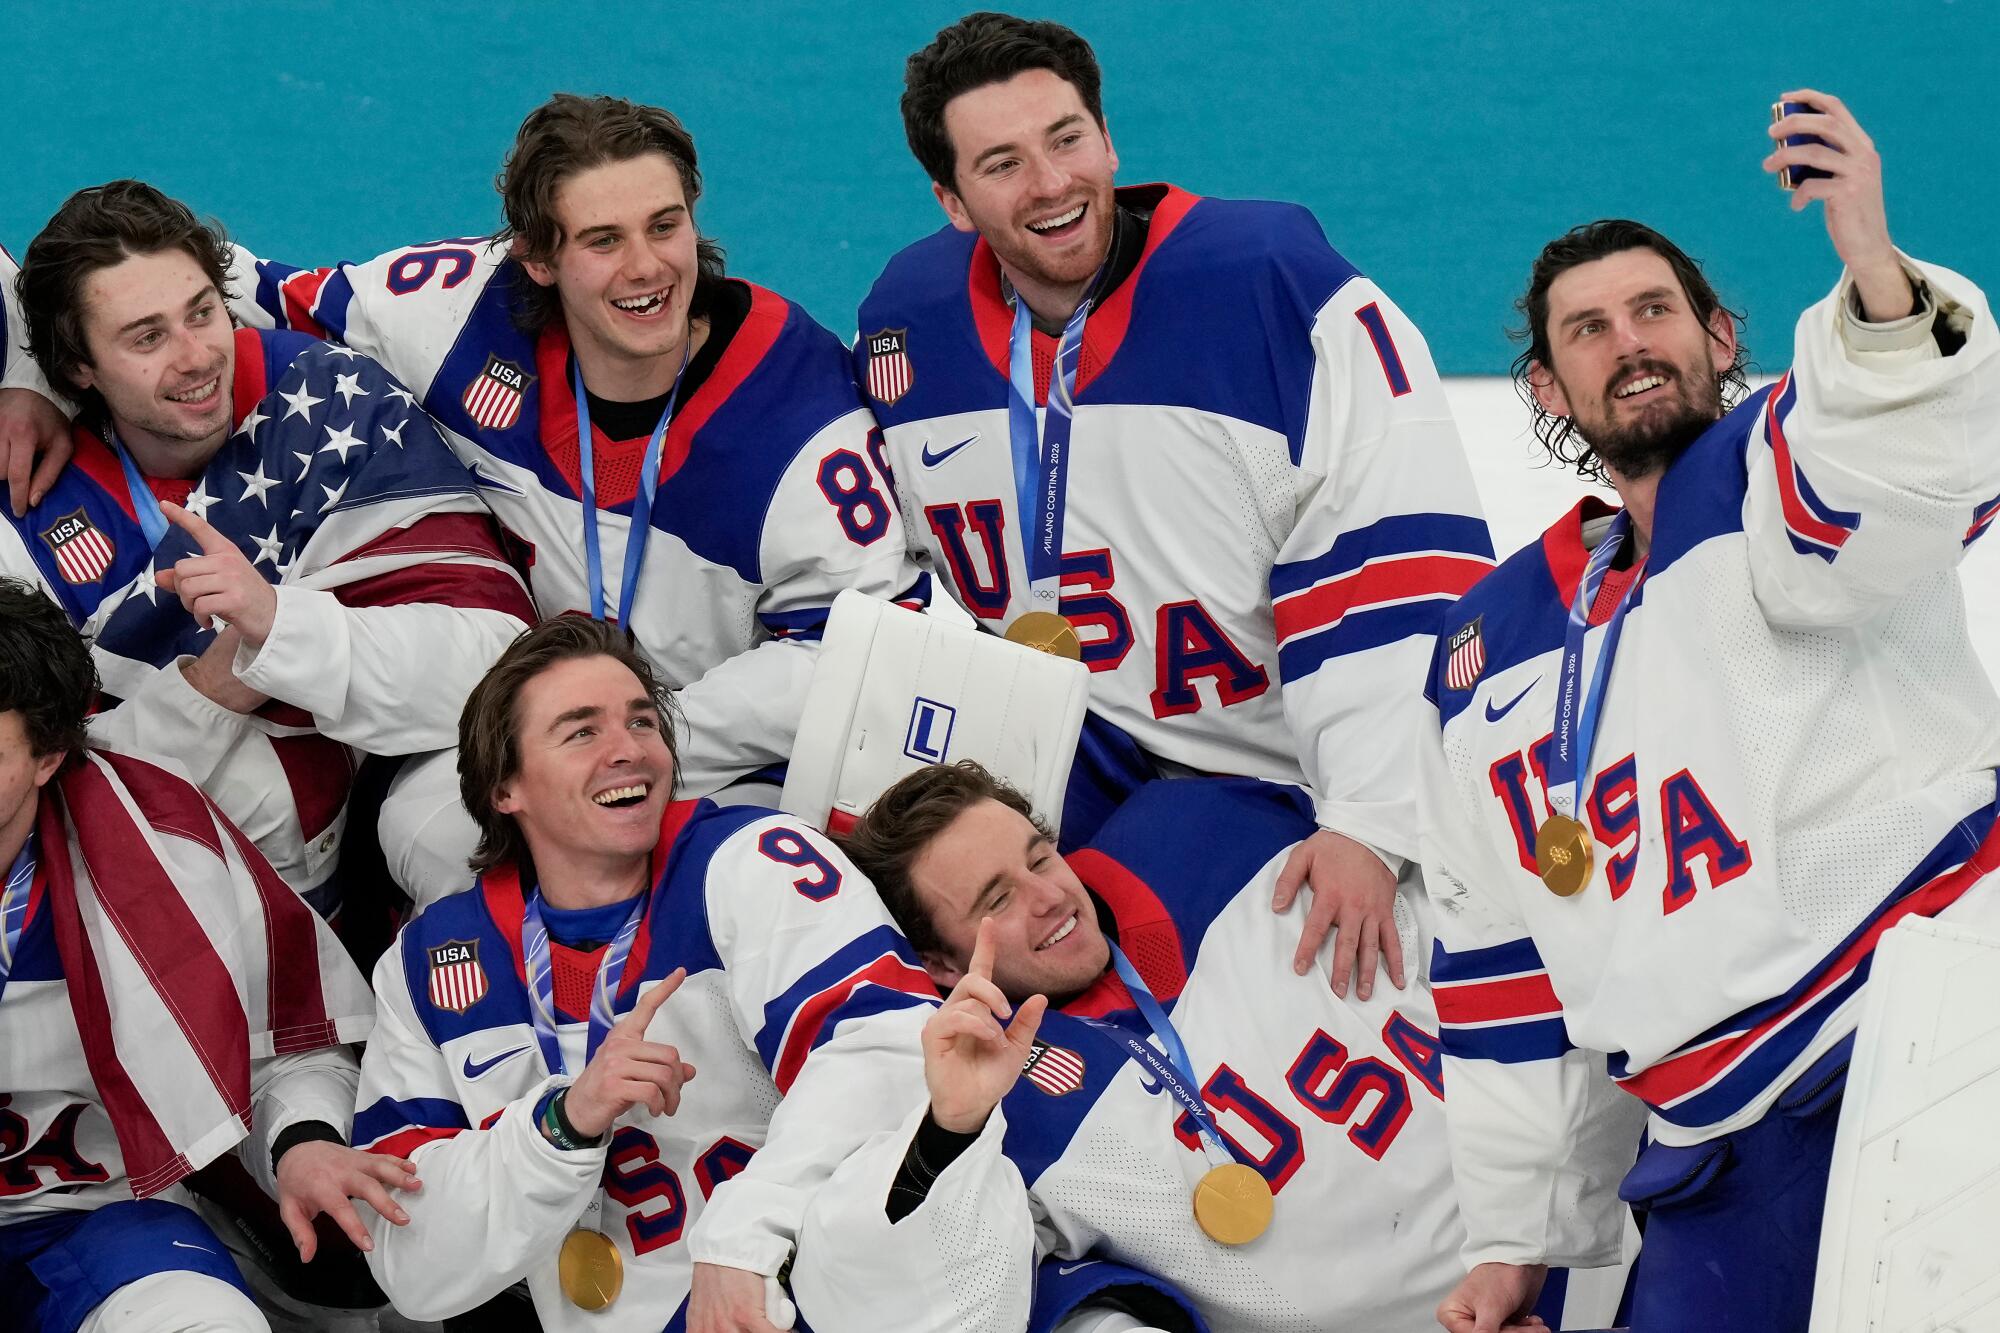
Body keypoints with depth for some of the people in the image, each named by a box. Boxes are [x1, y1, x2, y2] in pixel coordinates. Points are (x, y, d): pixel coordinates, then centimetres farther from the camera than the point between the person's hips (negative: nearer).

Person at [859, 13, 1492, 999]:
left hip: (1283, 778, -5)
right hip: (1070, 761, 5)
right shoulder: (904, 326, 1)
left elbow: (1401, 578, -20)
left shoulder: (1281, 290, -17)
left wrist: (1369, 826, -26)